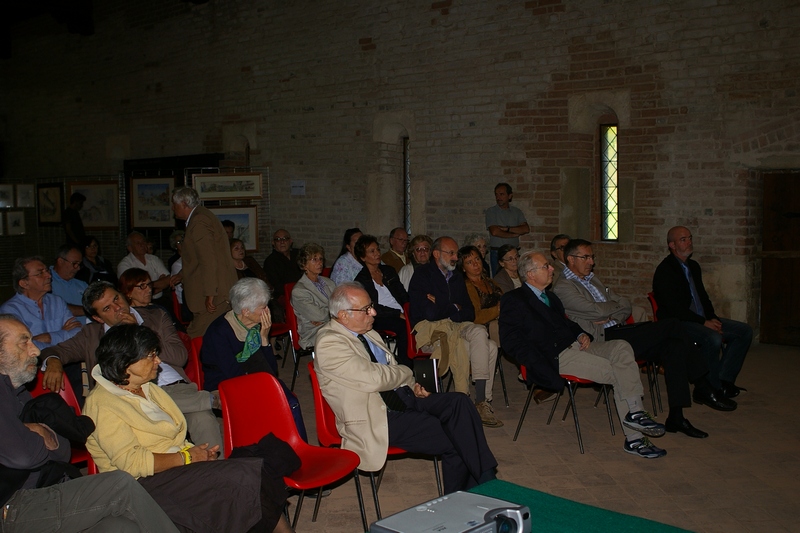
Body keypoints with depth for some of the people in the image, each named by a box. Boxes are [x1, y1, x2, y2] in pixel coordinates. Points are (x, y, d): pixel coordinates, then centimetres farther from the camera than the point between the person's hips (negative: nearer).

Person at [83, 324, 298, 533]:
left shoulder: (147, 389, 18)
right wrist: (187, 457, -14)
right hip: (151, 484, -8)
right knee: (243, 478, -26)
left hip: (180, 467, 8)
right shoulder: (102, 405, -10)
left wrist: (197, 452, 0)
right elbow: (132, 462, -20)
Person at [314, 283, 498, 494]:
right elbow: (374, 379, -22)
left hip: (402, 397, 8)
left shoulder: (366, 332, 13)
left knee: (458, 402, -16)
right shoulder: (329, 343, -15)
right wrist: (407, 374, -4)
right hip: (378, 416, -8)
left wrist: (411, 386, 4)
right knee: (453, 439, -20)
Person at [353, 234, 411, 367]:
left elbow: (404, 295, 16)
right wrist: (398, 314, -15)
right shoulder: (361, 279, 4)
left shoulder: (389, 271, 22)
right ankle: (405, 365, -25)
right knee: (404, 326, -34)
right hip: (379, 320, -5)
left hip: (401, 316, 5)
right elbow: (373, 308, -7)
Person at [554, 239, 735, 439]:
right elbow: (597, 311, -15)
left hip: (618, 330, 9)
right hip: (604, 340, -9)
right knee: (671, 326, -17)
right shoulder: (562, 288, -3)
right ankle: (702, 387, -3)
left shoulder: (592, 280, 25)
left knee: (673, 346, -16)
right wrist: (617, 305, 5)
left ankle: (676, 417, -13)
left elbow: (626, 306, 19)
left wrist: (609, 317, -3)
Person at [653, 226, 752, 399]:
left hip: (703, 320, 9)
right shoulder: (664, 271, -11)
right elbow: (674, 309, -18)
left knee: (745, 331, -1)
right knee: (713, 338, -34)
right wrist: (704, 322, -20)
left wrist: (713, 319, 2)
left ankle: (724, 379, -2)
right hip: (677, 323, -9)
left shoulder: (694, 266, 17)